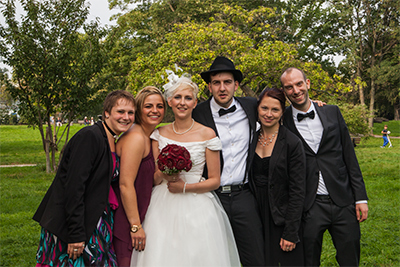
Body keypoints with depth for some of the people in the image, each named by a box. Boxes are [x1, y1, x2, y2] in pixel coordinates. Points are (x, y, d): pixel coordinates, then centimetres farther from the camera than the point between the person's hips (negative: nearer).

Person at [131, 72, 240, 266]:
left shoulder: (207, 134, -3)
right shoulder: (159, 134, 6)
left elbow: (215, 181, -1)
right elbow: (152, 179, 11)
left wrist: (185, 187, -13)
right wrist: (162, 175, -11)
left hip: (196, 209, -2)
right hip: (163, 209, 2)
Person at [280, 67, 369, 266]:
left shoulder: (332, 112, 5)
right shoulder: (282, 122, -3)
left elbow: (349, 156, 7)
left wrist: (361, 197, 3)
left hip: (344, 203, 2)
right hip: (308, 207, -2)